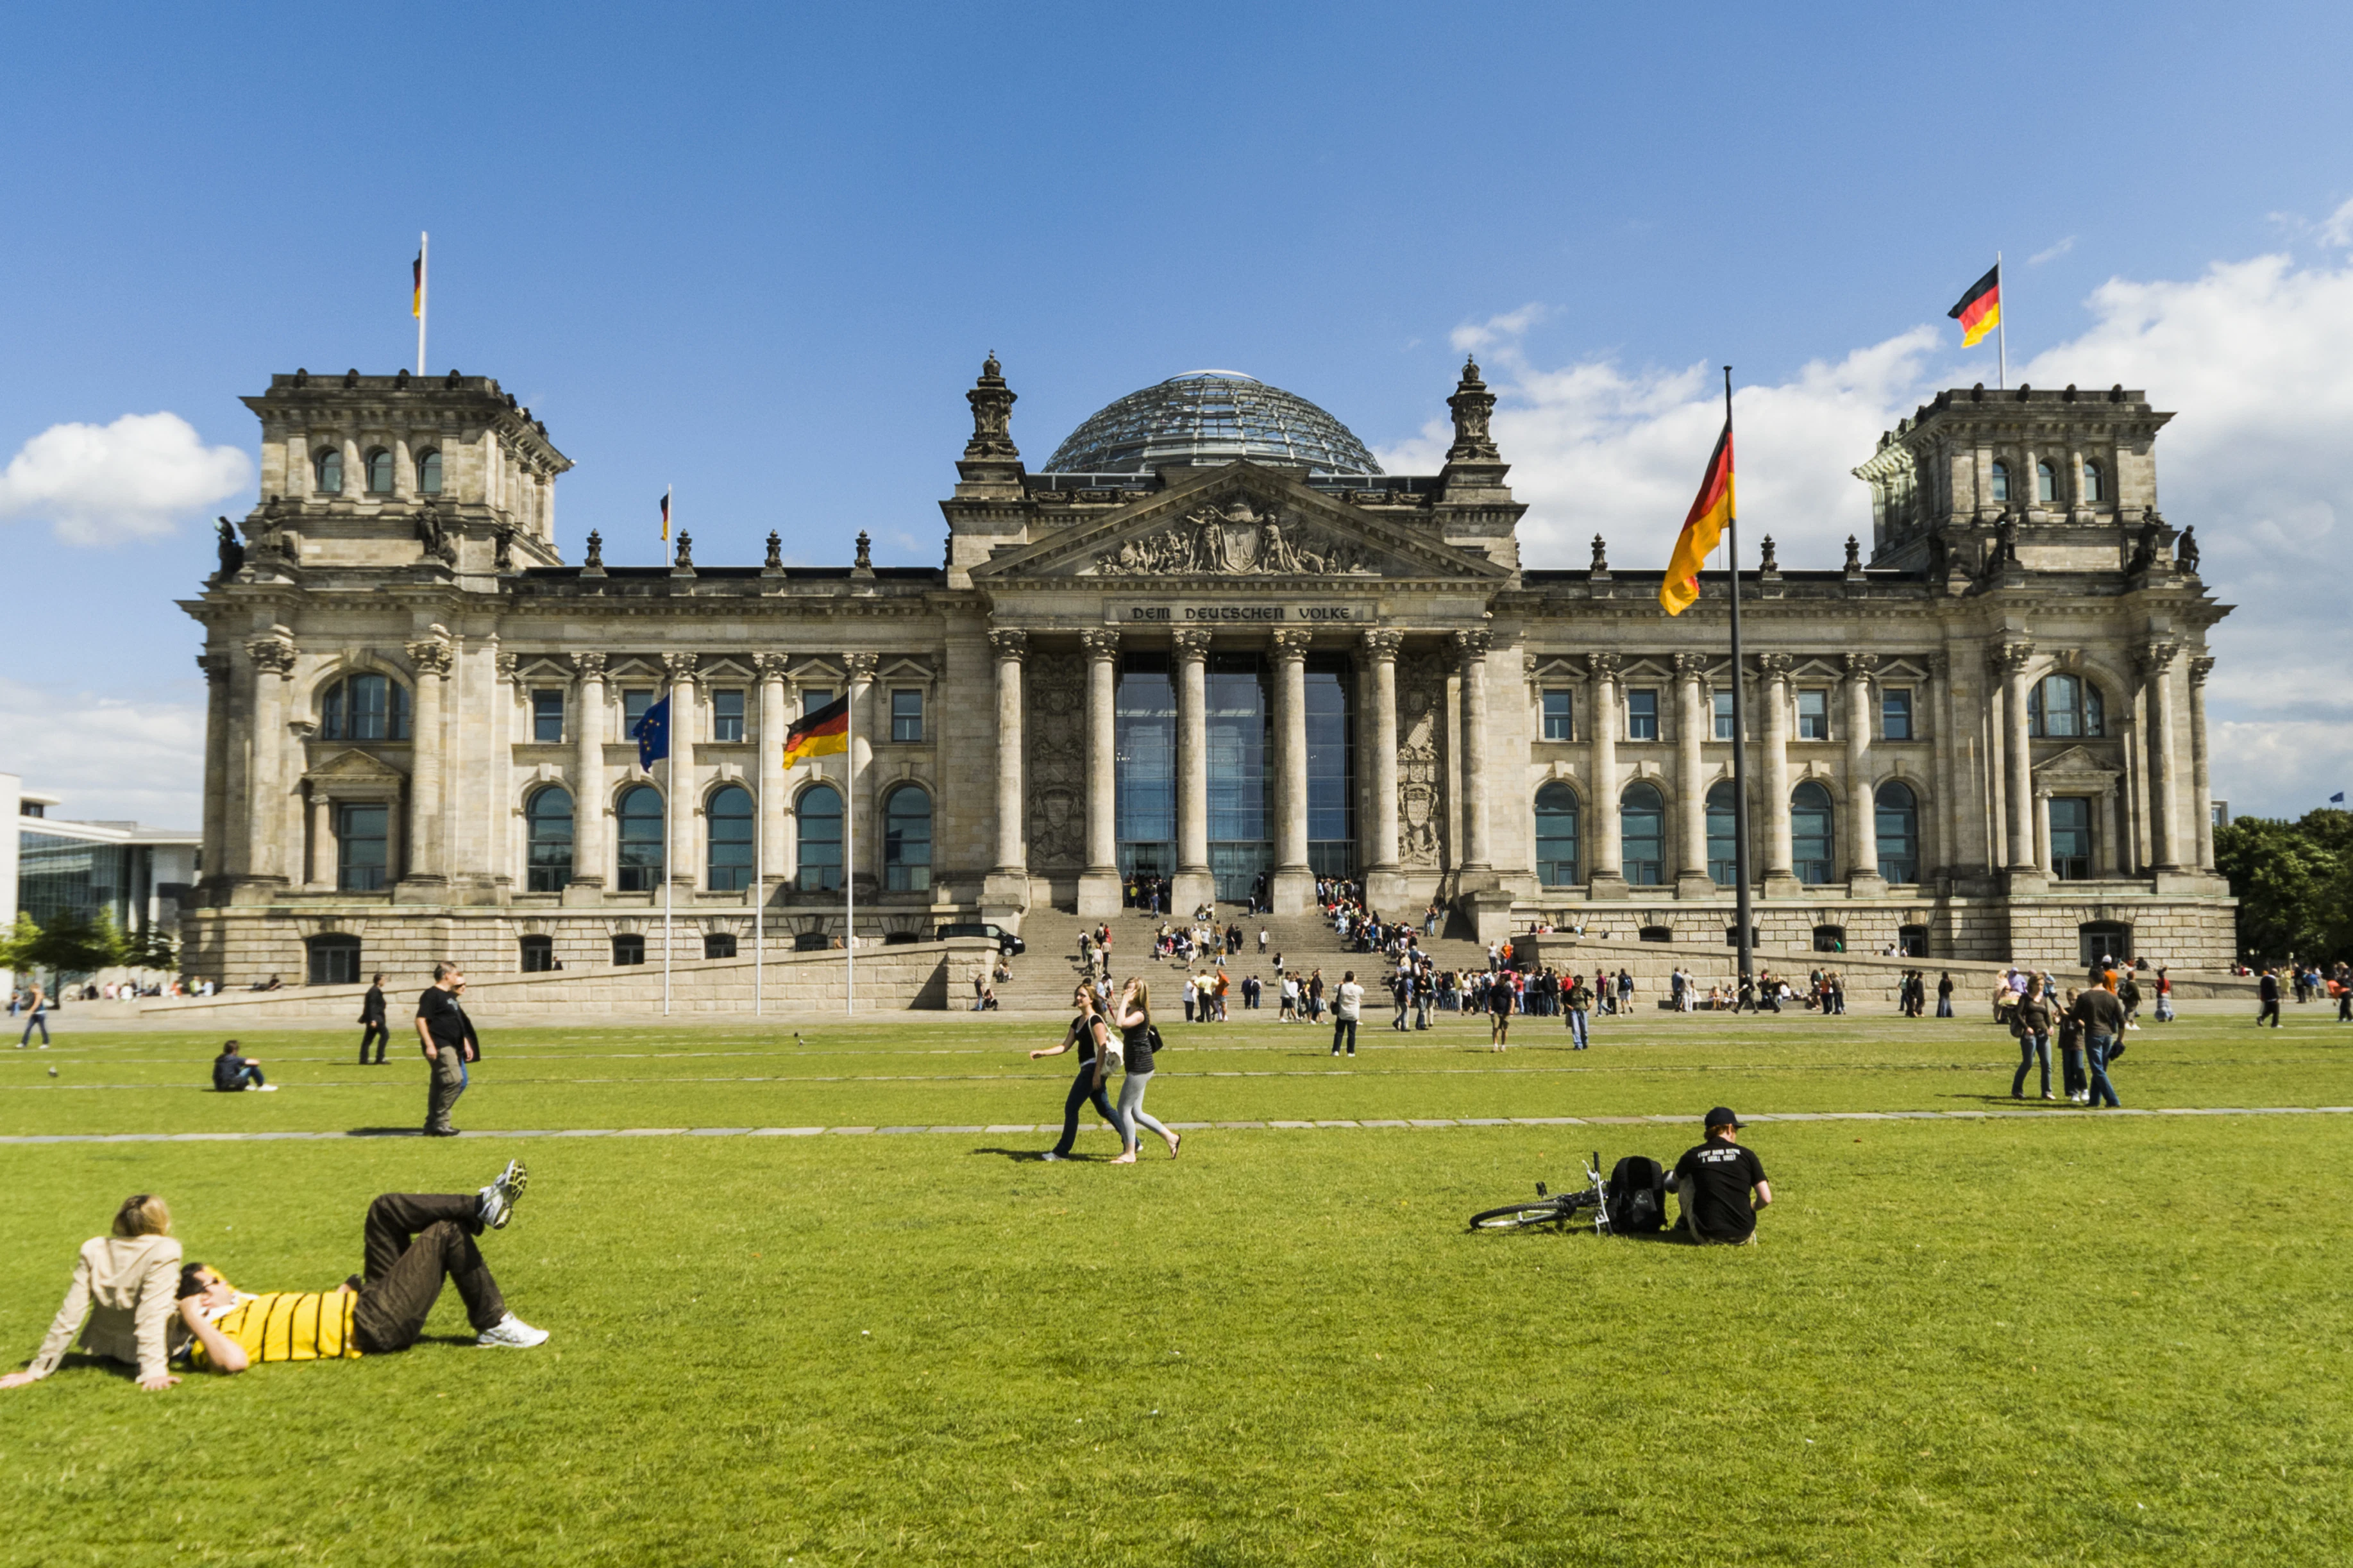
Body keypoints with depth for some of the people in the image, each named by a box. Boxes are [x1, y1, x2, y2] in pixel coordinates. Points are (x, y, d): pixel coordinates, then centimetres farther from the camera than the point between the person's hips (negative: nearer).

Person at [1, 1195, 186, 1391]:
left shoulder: (93, 1250, -9)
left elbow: (70, 1315, -8)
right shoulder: (164, 1251, -24)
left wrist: (37, 1370, -1)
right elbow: (152, 1316, -29)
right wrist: (153, 1371, -30)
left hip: (104, 1346, 5)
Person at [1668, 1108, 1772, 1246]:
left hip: (1708, 1237, -1)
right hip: (1743, 1238, 1)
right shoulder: (1746, 1154, 1)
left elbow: (1674, 1181, 24)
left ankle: (1685, 1225, 34)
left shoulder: (1693, 1155, 3)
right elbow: (1766, 1198, -2)